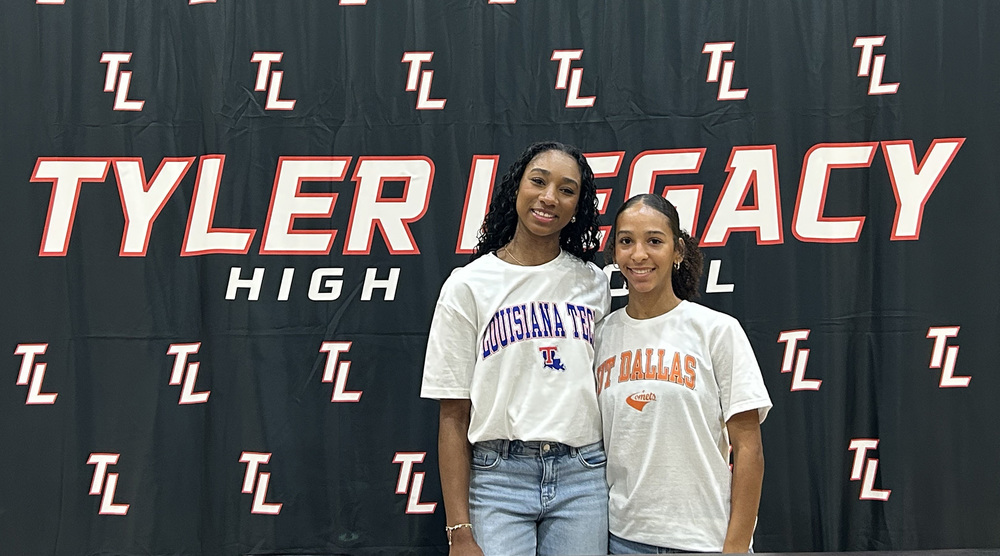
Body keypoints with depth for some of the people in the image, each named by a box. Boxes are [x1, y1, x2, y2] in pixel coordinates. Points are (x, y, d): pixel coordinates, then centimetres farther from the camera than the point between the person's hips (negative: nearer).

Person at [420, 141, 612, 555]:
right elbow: (454, 416, -3)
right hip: (498, 476, -2)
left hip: (583, 477, 3)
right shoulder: (468, 286, -2)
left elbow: (604, 386, 14)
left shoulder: (593, 283, 7)